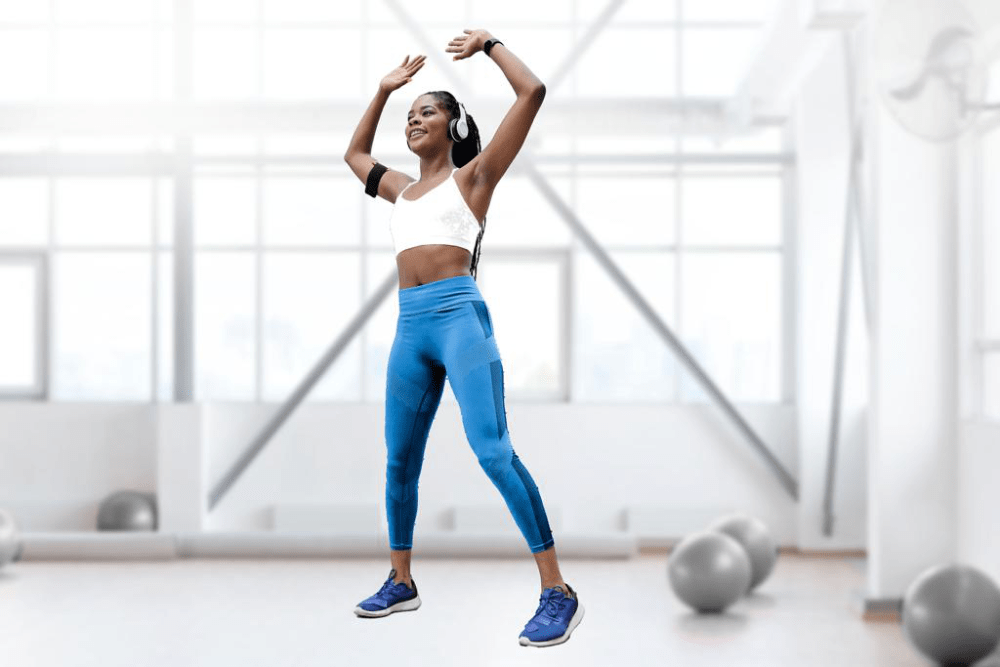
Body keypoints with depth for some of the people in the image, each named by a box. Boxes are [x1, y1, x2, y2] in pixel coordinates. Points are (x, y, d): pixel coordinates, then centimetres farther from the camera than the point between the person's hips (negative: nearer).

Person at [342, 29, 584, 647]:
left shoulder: (472, 176, 7)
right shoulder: (403, 189, 23)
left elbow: (533, 92, 0)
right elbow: (354, 154, 43)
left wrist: (489, 43, 11)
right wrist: (384, 91, 37)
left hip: (460, 317, -7)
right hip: (410, 327, 7)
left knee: (494, 452, -18)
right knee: (400, 459, 10)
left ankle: (559, 593, -17)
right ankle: (402, 582, 25)